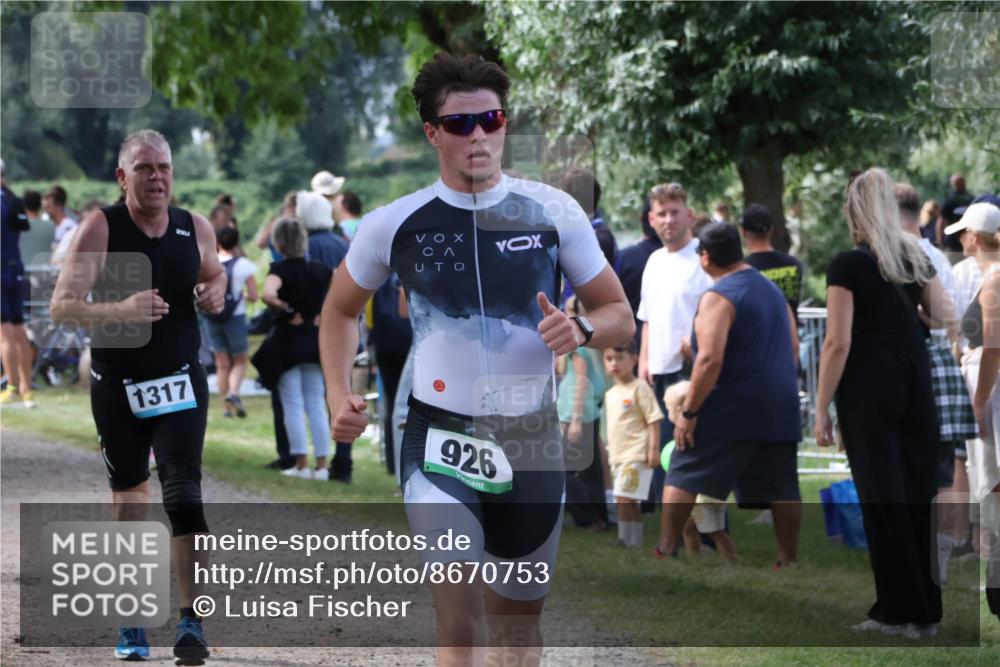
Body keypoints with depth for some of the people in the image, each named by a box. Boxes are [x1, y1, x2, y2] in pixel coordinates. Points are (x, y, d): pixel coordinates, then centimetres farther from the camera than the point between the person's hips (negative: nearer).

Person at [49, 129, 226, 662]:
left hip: (180, 383, 1)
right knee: (128, 498, 10)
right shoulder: (100, 228, -11)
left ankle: (190, 620, -10)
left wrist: (215, 294, -2)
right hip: (117, 385, -1)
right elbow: (62, 305, -16)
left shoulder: (196, 229, 0)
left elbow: (213, 274, 22)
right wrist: (120, 310, -33)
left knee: (183, 494, -14)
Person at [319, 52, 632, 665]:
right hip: (439, 435, -2)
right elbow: (342, 310, 15)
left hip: (531, 437, 2)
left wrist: (581, 331, -20)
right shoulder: (394, 225, -3)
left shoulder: (554, 211, -3)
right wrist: (339, 394, 0)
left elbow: (620, 316, 3)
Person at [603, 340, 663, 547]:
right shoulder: (610, 394, 15)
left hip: (636, 456, -8)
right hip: (618, 456, 8)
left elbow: (654, 420, -12)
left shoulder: (639, 388, -9)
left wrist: (654, 449, -17)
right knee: (628, 502, 9)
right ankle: (633, 541, 13)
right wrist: (611, 454, 20)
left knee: (623, 498, -14)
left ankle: (627, 539, -10)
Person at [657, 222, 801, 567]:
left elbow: (710, 360, -21)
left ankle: (665, 551, 2)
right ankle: (789, 561, 7)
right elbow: (790, 351, 20)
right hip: (780, 408, 7)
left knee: (683, 475, 3)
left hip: (731, 408, -7)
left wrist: (689, 412, -16)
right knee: (781, 489, 8)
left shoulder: (718, 297, -12)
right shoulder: (773, 290, 14)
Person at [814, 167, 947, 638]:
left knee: (883, 498, 1)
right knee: (917, 494, 10)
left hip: (868, 391, -5)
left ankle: (902, 611, 4)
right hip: (916, 385, 5)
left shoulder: (848, 266, -12)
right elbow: (941, 318, 13)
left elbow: (839, 343, -15)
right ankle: (926, 610, 13)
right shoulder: (917, 256, 5)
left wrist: (821, 410, -11)